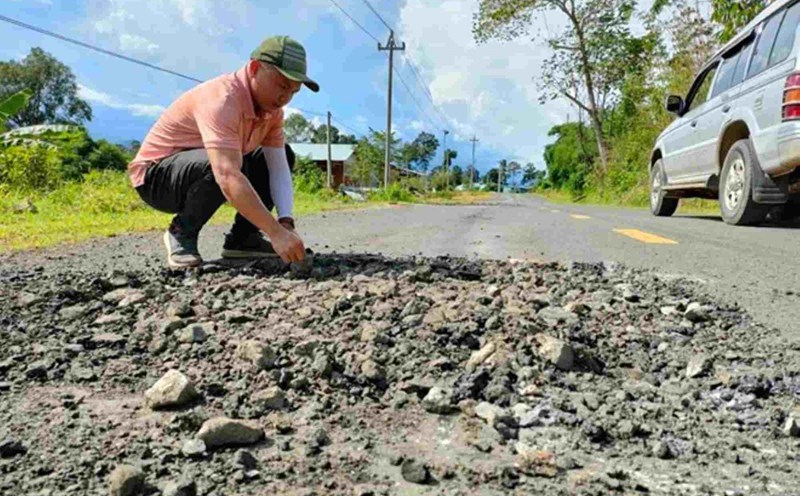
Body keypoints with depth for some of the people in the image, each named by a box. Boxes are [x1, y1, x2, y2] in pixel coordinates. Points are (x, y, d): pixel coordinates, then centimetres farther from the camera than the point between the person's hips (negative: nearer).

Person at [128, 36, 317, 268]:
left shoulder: (272, 107, -7)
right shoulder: (222, 99, -32)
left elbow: (279, 167, -13)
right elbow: (227, 177, -44)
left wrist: (286, 223, -29)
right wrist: (276, 233, -47)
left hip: (207, 171, 8)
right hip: (156, 177, -8)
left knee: (284, 156, -2)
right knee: (222, 166, -38)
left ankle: (242, 238, -1)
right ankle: (182, 232, -11)